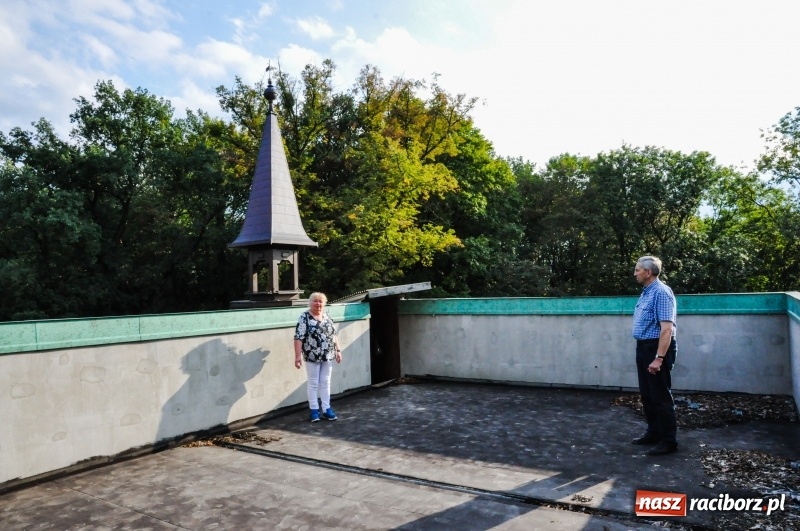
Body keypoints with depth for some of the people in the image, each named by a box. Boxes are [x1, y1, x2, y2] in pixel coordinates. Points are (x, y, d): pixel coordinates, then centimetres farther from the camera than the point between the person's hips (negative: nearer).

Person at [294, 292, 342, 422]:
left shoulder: (327, 316, 8)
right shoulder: (304, 317, -9)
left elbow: (334, 334, 14)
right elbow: (298, 337, -14)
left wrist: (338, 350, 10)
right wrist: (298, 355, -19)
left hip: (328, 356, 5)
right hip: (312, 356, -5)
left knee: (325, 382, 11)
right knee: (313, 383, 5)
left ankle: (326, 409, 18)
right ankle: (314, 410, 15)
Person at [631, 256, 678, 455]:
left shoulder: (661, 292, -18)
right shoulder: (646, 292, 12)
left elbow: (667, 329, -24)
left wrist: (659, 358, -27)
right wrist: (644, 351, 18)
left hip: (657, 348, -10)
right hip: (644, 347, 10)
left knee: (661, 396, -1)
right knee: (647, 395, 17)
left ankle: (669, 441, 10)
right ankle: (654, 433, 29)